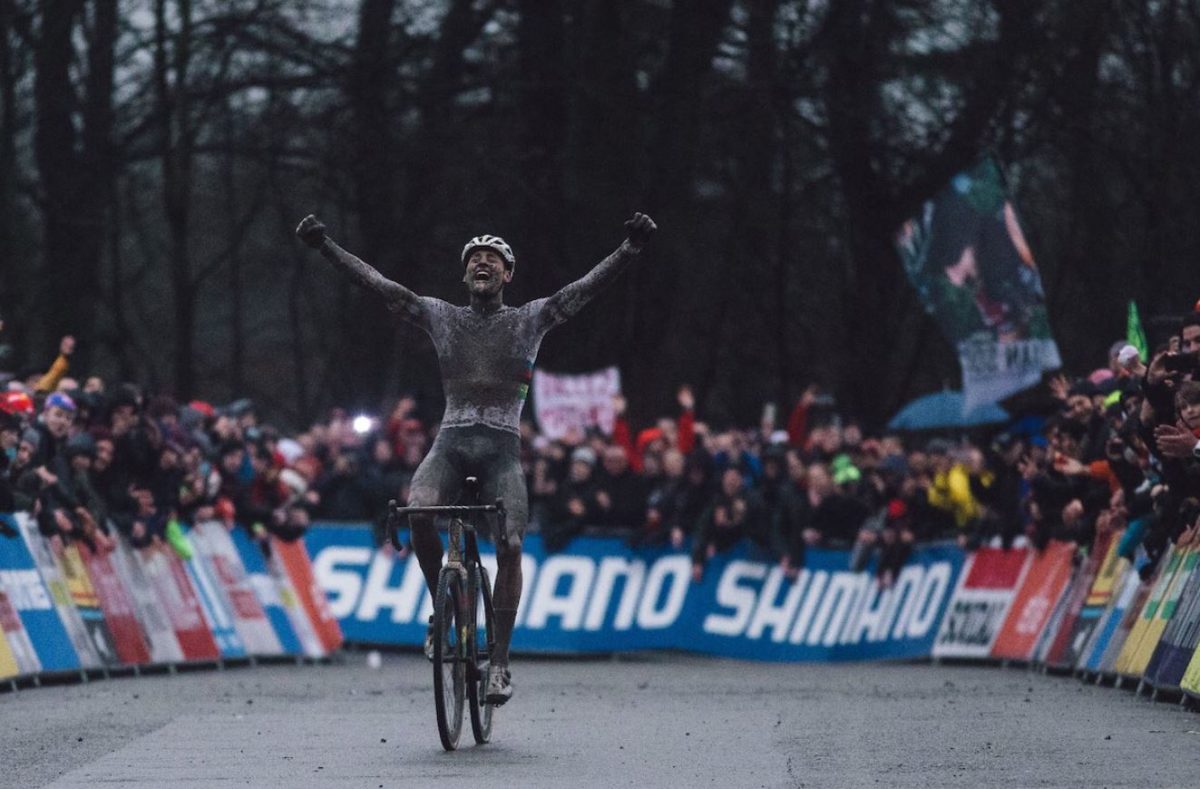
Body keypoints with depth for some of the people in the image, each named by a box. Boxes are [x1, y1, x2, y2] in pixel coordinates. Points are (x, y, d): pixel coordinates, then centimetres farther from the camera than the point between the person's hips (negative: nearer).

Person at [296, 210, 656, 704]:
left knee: (510, 547, -15)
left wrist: (632, 247, -16)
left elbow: (587, 287, -1)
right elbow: (377, 284, 7)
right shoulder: (441, 317, 14)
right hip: (451, 441, 1)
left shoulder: (529, 320, 10)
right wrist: (323, 246, -3)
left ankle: (499, 661, -6)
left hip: (502, 447, -1)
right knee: (418, 513, -28)